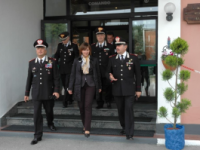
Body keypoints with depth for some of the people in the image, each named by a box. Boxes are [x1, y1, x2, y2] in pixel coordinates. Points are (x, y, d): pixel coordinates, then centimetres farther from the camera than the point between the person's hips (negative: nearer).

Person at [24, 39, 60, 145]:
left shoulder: (52, 62, -2)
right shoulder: (31, 63, 5)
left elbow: (56, 78, -2)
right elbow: (29, 79, 8)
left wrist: (56, 90, -11)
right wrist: (26, 93, 9)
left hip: (48, 93, -1)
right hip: (36, 93, 1)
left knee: (49, 111, 16)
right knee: (37, 114, -3)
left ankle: (50, 123, 47)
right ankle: (37, 135, 6)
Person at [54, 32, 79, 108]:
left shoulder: (74, 46, -2)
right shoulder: (60, 45, 9)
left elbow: (77, 57, 1)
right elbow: (57, 55, 14)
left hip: (70, 69, -4)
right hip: (62, 68, 5)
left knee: (68, 85, -9)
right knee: (64, 85, 12)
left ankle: (65, 101, -3)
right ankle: (70, 99, 30)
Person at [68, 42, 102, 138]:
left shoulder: (94, 60, 4)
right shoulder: (77, 61, 5)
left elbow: (97, 74, 9)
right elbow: (73, 74, 5)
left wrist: (99, 86, 11)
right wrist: (70, 87, 3)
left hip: (90, 85, -1)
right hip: (79, 85, 2)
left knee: (88, 106, -9)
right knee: (81, 107, 7)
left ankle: (87, 129, -6)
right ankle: (84, 125, 27)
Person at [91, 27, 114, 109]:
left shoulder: (110, 46, 6)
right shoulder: (92, 46, 12)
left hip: (106, 71, -2)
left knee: (107, 87, 2)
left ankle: (108, 102, 19)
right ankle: (100, 103, 15)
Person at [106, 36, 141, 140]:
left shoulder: (133, 58, 1)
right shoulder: (112, 59, 7)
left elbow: (138, 74, 3)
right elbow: (108, 72, 13)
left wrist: (138, 89, 1)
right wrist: (110, 76, -12)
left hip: (129, 89, -3)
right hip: (117, 89, 3)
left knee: (129, 110, -7)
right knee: (120, 110, 12)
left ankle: (129, 133, 1)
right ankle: (124, 127, 36)